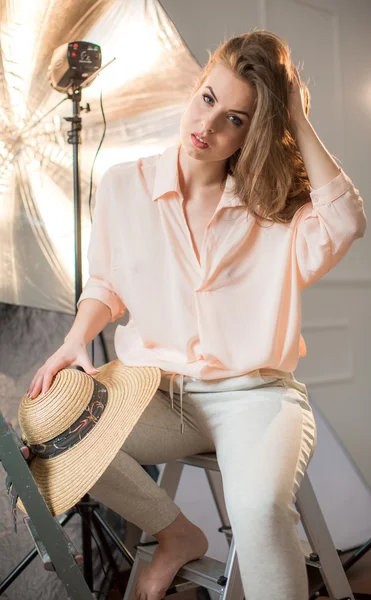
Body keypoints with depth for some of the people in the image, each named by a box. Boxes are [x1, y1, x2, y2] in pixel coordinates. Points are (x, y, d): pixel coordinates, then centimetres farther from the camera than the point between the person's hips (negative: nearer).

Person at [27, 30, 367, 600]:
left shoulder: (276, 208, 0)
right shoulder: (124, 186, 4)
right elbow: (106, 284, 15)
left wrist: (300, 125, -14)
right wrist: (76, 340, -3)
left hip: (254, 395, -3)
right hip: (159, 392, 4)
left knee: (259, 510, -34)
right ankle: (177, 534, 4)